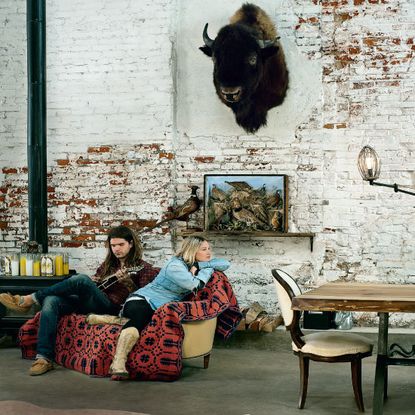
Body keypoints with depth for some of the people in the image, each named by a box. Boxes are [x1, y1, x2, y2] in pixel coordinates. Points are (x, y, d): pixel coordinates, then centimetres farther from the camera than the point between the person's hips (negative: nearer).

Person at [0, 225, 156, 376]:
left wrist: (127, 282, -12)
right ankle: (44, 358, -30)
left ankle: (29, 300, -19)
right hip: (87, 302, 6)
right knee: (51, 301, -24)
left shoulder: (143, 268, 11)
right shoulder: (107, 264, 29)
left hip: (110, 306, -6)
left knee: (81, 279, -32)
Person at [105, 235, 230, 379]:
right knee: (141, 316, -42)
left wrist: (199, 265, -7)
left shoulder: (193, 265, 12)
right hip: (142, 301, -8)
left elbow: (226, 264, 5)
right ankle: (118, 362, -56)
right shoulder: (175, 266, -11)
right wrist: (208, 269, -5)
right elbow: (196, 285, -21)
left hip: (160, 308, 8)